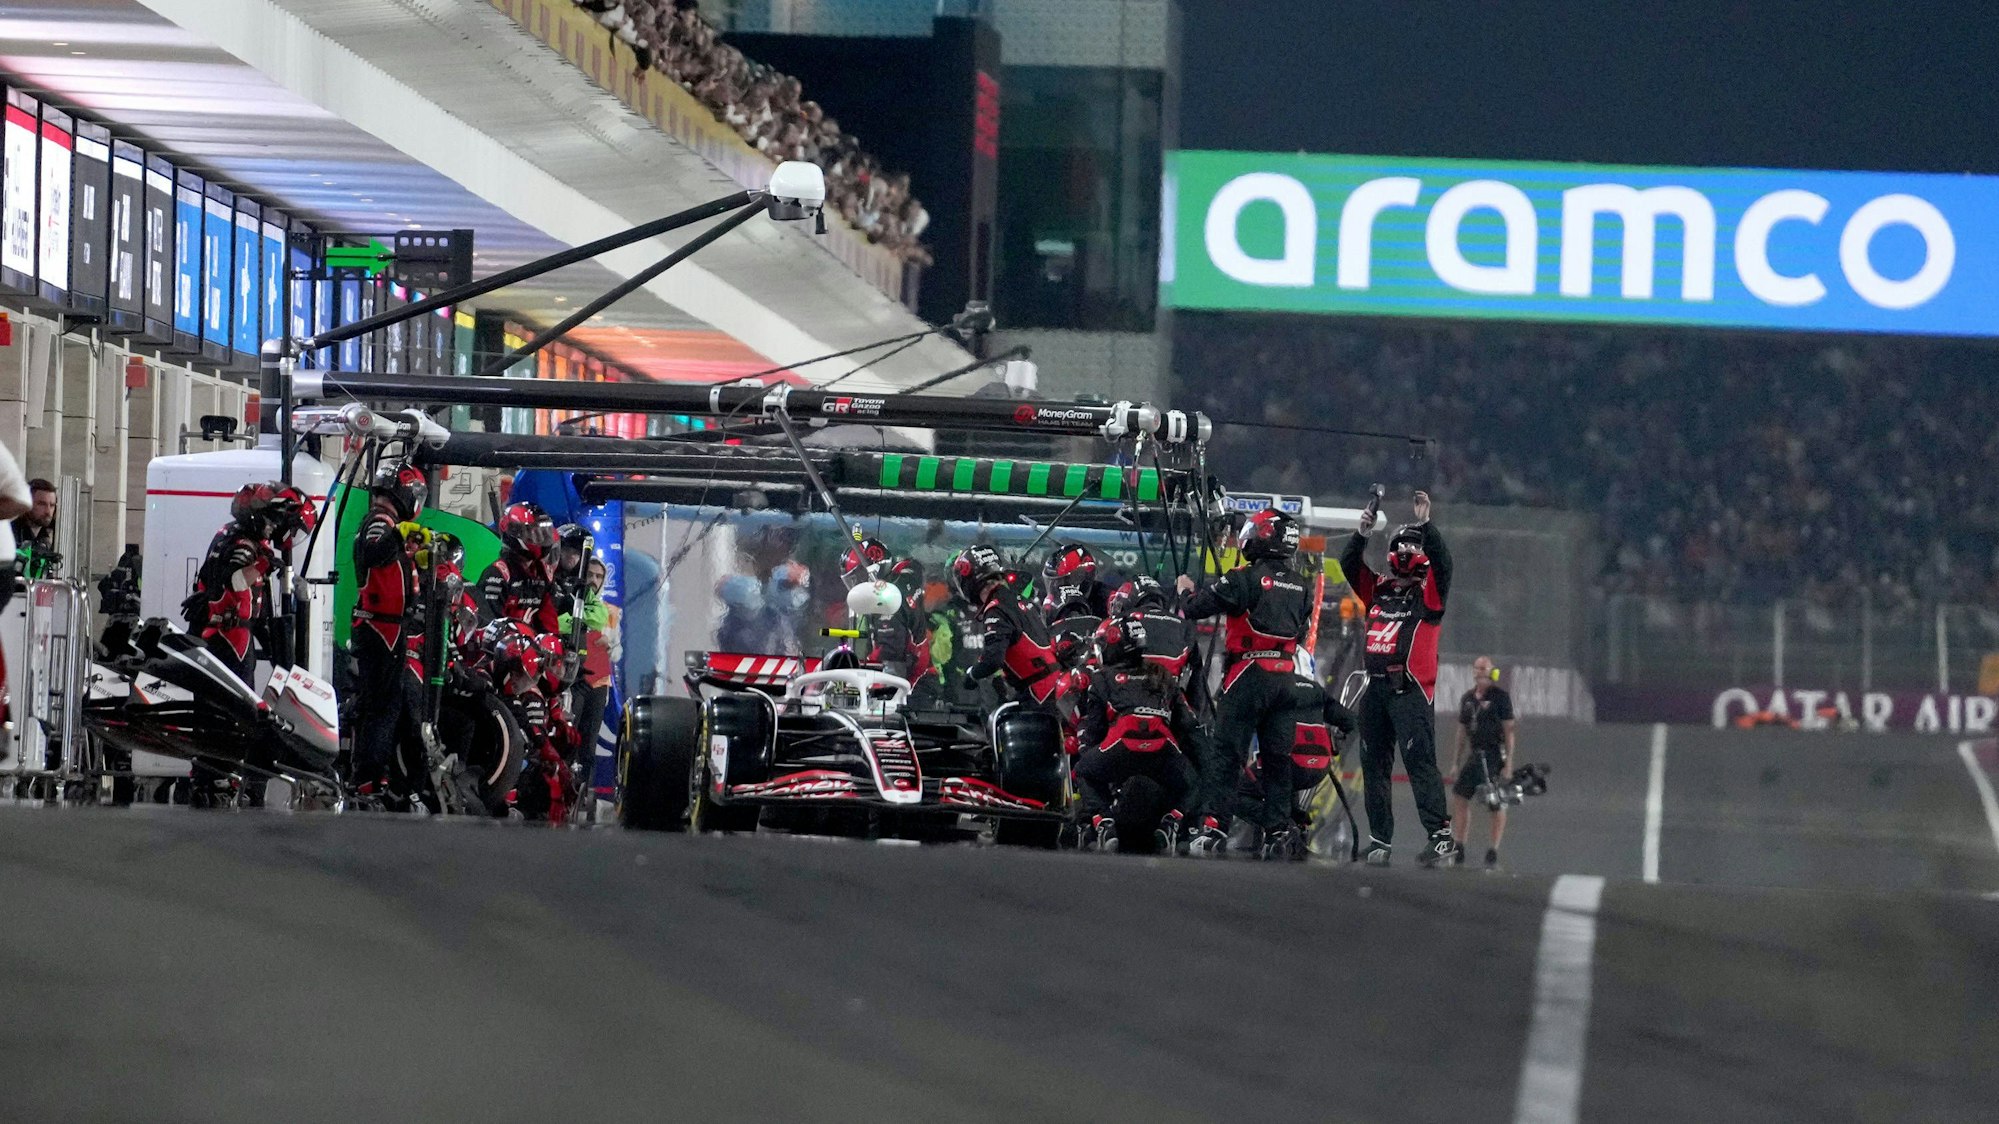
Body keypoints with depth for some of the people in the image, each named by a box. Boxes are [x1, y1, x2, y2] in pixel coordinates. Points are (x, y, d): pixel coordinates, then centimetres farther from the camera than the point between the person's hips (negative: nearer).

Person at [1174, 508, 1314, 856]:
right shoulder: (1302, 587, 11)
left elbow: (1197, 607, -10)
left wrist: (1187, 591, 12)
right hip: (1286, 677, 6)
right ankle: (1281, 829, 12)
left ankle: (1212, 827, -15)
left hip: (1249, 675, -6)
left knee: (1225, 754, -6)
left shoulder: (1247, 579, -10)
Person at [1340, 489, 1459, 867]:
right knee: (1374, 764, 8)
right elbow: (1349, 564, 12)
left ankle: (1441, 835, -19)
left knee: (1419, 760, -15)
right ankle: (1380, 840, 14)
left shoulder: (1428, 592, 4)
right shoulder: (1379, 590, 17)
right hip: (1375, 689, 6)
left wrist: (1425, 526, -18)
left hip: (1410, 689, -6)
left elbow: (1442, 563, -13)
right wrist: (1362, 534, -2)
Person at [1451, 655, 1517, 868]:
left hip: (1495, 755, -7)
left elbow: (1509, 730, -8)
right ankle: (1458, 850, 10)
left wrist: (1508, 763, -14)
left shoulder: (1501, 696, -6)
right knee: (1459, 797, 4)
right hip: (1476, 754, 7)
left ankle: (1493, 852, 0)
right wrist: (1456, 762, 17)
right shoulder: (1468, 698, 13)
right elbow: (1462, 731, 19)